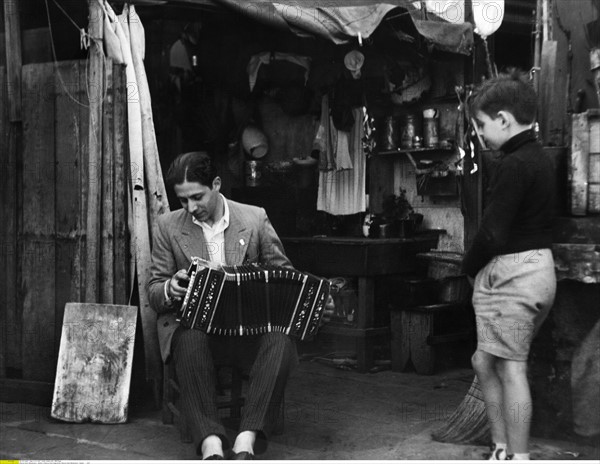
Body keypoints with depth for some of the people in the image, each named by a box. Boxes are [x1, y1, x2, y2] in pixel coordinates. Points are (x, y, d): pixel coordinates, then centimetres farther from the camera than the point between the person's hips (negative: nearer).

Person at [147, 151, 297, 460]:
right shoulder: (168, 226, 6)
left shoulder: (255, 218, 5)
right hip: (192, 321, 0)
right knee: (190, 341, -36)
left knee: (280, 339, -31)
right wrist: (170, 289, -18)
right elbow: (154, 291, 6)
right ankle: (210, 444, -40)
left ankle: (246, 442, -36)